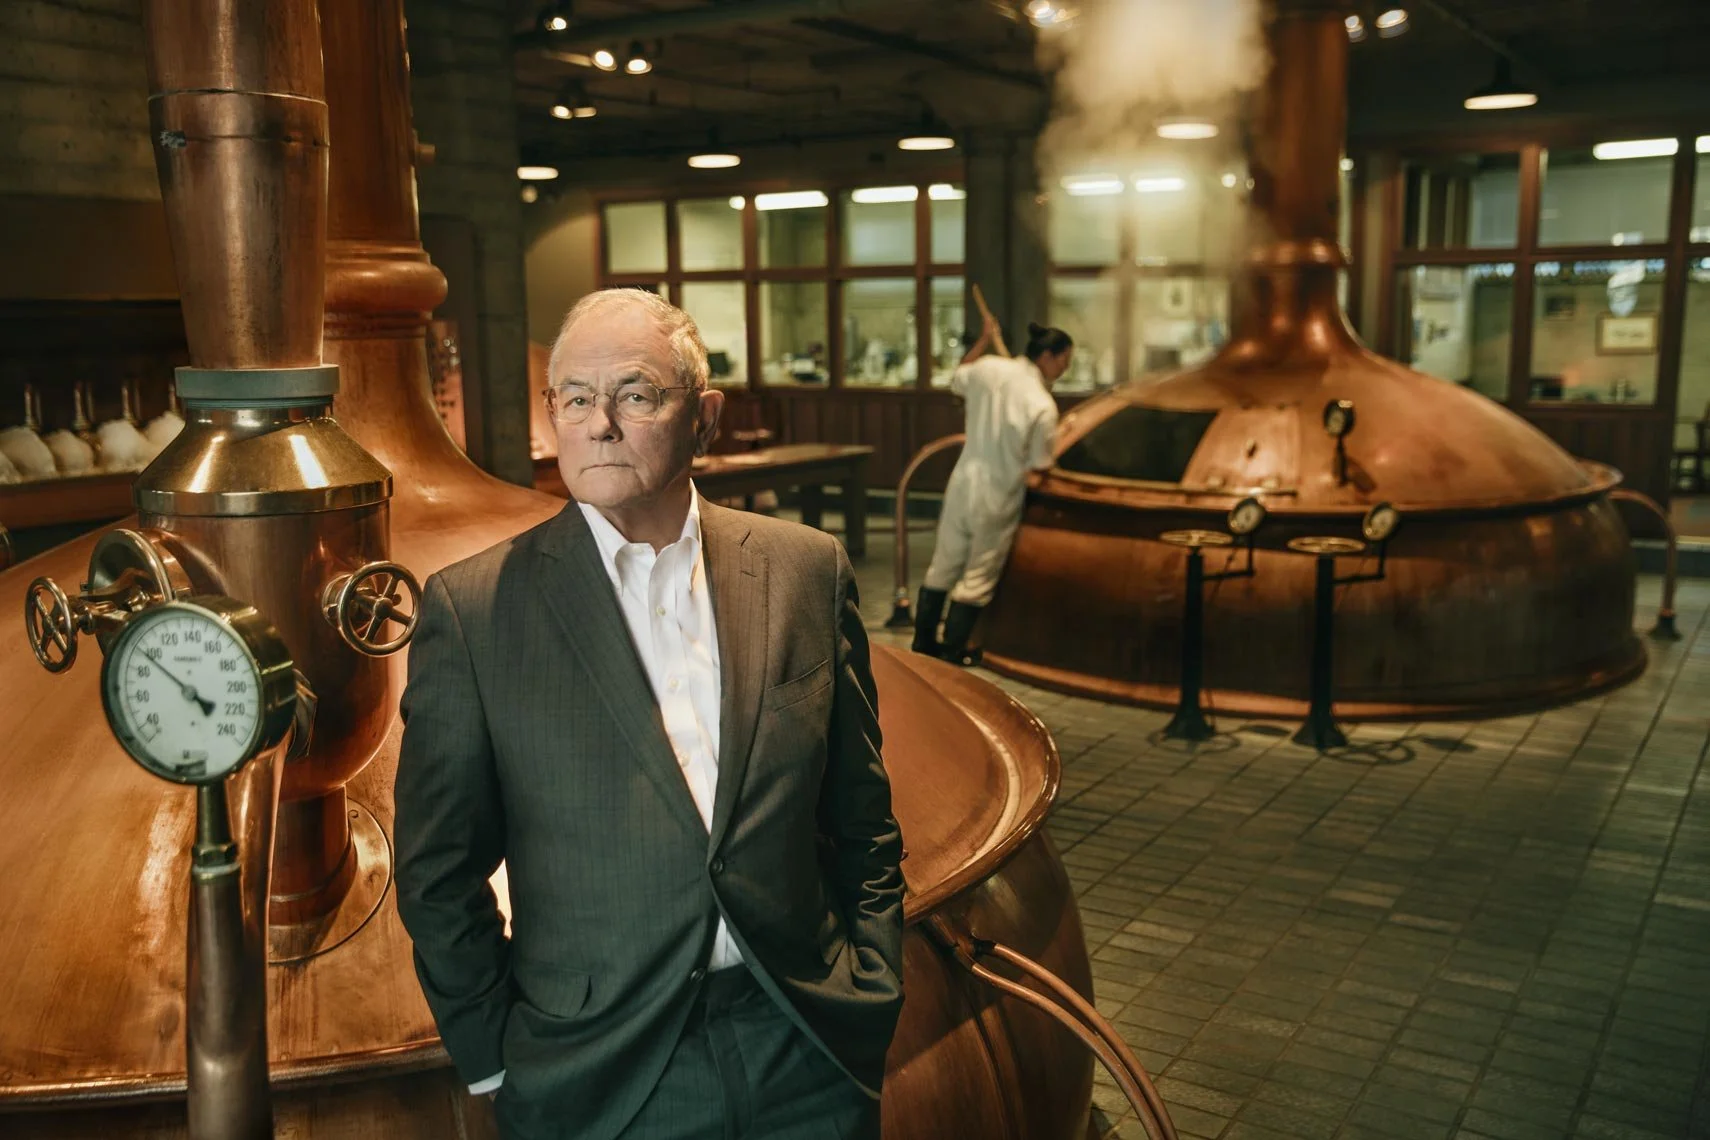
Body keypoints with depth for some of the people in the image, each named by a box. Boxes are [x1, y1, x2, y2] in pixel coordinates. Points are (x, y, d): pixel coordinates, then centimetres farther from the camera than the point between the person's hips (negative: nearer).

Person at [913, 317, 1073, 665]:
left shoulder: (990, 368, -6)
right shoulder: (1043, 407, -22)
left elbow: (956, 380, 17)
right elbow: (1038, 466, -13)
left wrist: (983, 341, 26)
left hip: (962, 484, 6)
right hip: (998, 499, -6)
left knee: (944, 566, 18)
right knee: (978, 579, 10)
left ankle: (923, 641, 30)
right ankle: (952, 651, 19)